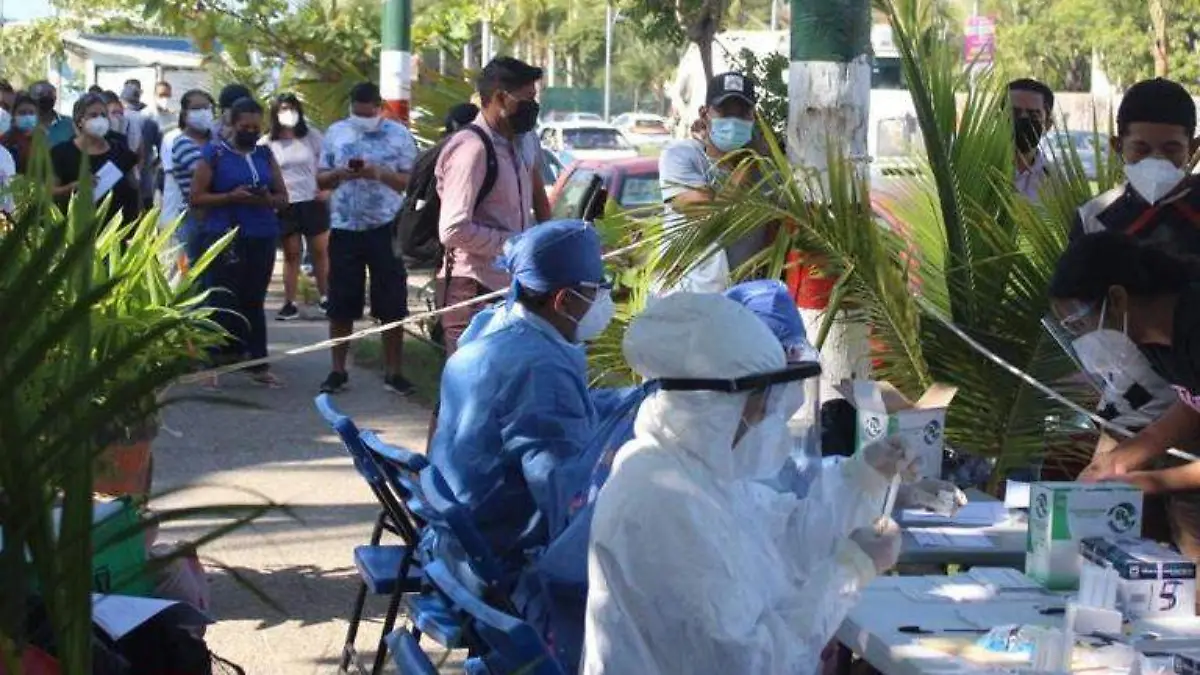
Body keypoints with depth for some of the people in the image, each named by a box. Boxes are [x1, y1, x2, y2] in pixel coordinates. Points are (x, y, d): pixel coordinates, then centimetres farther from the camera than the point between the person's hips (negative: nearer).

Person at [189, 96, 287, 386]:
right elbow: (196, 198, -4)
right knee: (225, 303, -6)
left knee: (254, 302, 7)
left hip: (262, 239, 4)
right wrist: (231, 197, -17)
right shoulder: (214, 153, 1)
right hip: (224, 238, -4)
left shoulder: (264, 155, 15)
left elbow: (283, 197, 17)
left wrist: (267, 199, -7)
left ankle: (258, 363, 9)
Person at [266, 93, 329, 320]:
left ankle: (325, 298, 17)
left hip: (312, 202, 0)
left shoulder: (311, 135, 1)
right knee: (291, 254, 3)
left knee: (320, 251, 5)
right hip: (285, 206, 0)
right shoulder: (267, 143, 1)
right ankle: (290, 303, 7)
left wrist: (325, 188, -4)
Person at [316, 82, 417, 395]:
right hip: (344, 227, 2)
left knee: (392, 305, 2)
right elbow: (321, 179, 10)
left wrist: (379, 173, -18)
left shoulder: (399, 135, 1)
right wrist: (340, 174, -11)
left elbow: (411, 181, -3)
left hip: (386, 228, -2)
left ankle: (393, 372, 11)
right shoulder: (336, 133, 8)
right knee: (341, 305, 6)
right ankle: (338, 370, 16)